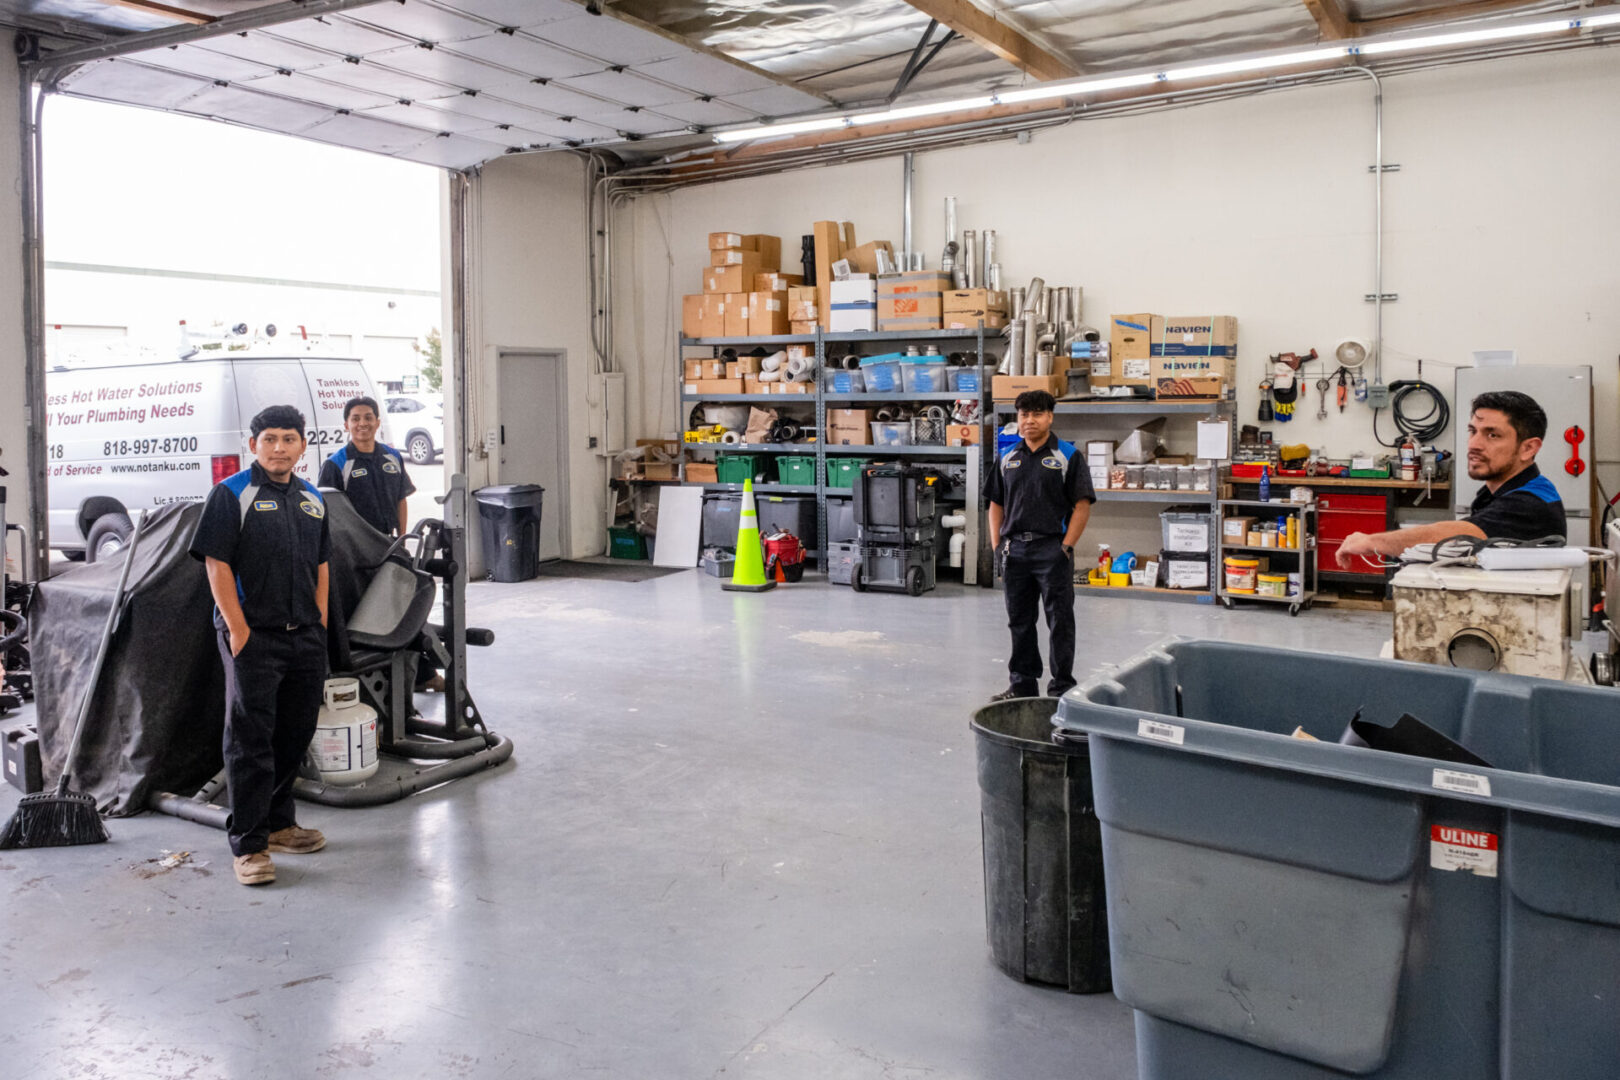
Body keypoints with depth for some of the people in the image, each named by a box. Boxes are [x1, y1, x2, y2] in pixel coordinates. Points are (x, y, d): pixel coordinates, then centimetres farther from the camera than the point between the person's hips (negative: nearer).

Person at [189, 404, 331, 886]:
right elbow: (217, 564, -10)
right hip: (252, 637, -6)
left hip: (305, 638, 6)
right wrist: (238, 629, -14)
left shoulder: (312, 499, 13)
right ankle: (248, 845, 2)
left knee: (294, 733, 13)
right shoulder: (232, 494, -5)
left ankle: (278, 823, 28)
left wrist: (320, 624, 10)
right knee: (249, 738, -3)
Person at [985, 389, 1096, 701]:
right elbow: (996, 504, 15)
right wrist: (997, 545, 5)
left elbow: (1083, 504, -5)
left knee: (1060, 622, 1)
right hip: (1015, 550, 5)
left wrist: (1066, 547, -12)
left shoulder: (1067, 456, -2)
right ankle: (1022, 684, 23)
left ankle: (1062, 687, 10)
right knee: (1019, 622, 12)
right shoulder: (1007, 458, 11)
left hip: (1052, 549, -4)